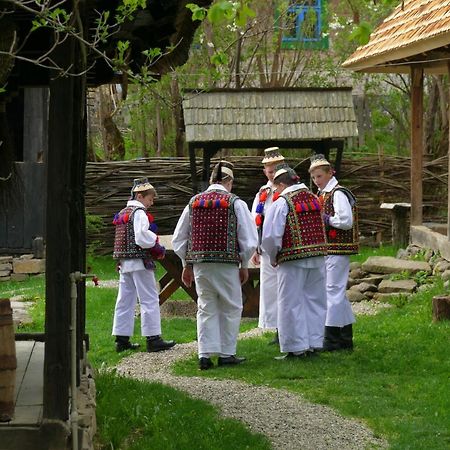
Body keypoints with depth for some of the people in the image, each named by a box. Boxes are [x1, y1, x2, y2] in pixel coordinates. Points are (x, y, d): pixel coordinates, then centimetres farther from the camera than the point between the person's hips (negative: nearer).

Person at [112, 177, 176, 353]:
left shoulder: (123, 213, 17)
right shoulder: (139, 213, -11)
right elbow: (141, 238, -22)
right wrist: (155, 242, -4)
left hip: (124, 263, 9)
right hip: (139, 261, -9)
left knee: (125, 301, 9)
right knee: (150, 299, -4)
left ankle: (121, 339, 10)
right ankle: (153, 339, -4)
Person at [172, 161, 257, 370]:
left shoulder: (194, 202, 8)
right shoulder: (235, 203, -3)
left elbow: (178, 239, 14)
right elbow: (249, 239, -2)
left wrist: (187, 265, 22)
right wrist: (244, 265, 11)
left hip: (199, 263, 4)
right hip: (227, 264, -3)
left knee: (206, 308, 10)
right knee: (230, 308, 9)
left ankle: (205, 355, 4)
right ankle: (227, 354, 10)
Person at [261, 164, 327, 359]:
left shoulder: (281, 203, -9)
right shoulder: (313, 199, 9)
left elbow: (271, 236, -12)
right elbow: (321, 228, 14)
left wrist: (273, 257, 3)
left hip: (293, 259, -6)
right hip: (318, 255, 6)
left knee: (291, 303, 3)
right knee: (314, 300, 13)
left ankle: (296, 347, 4)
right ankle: (314, 343, 17)